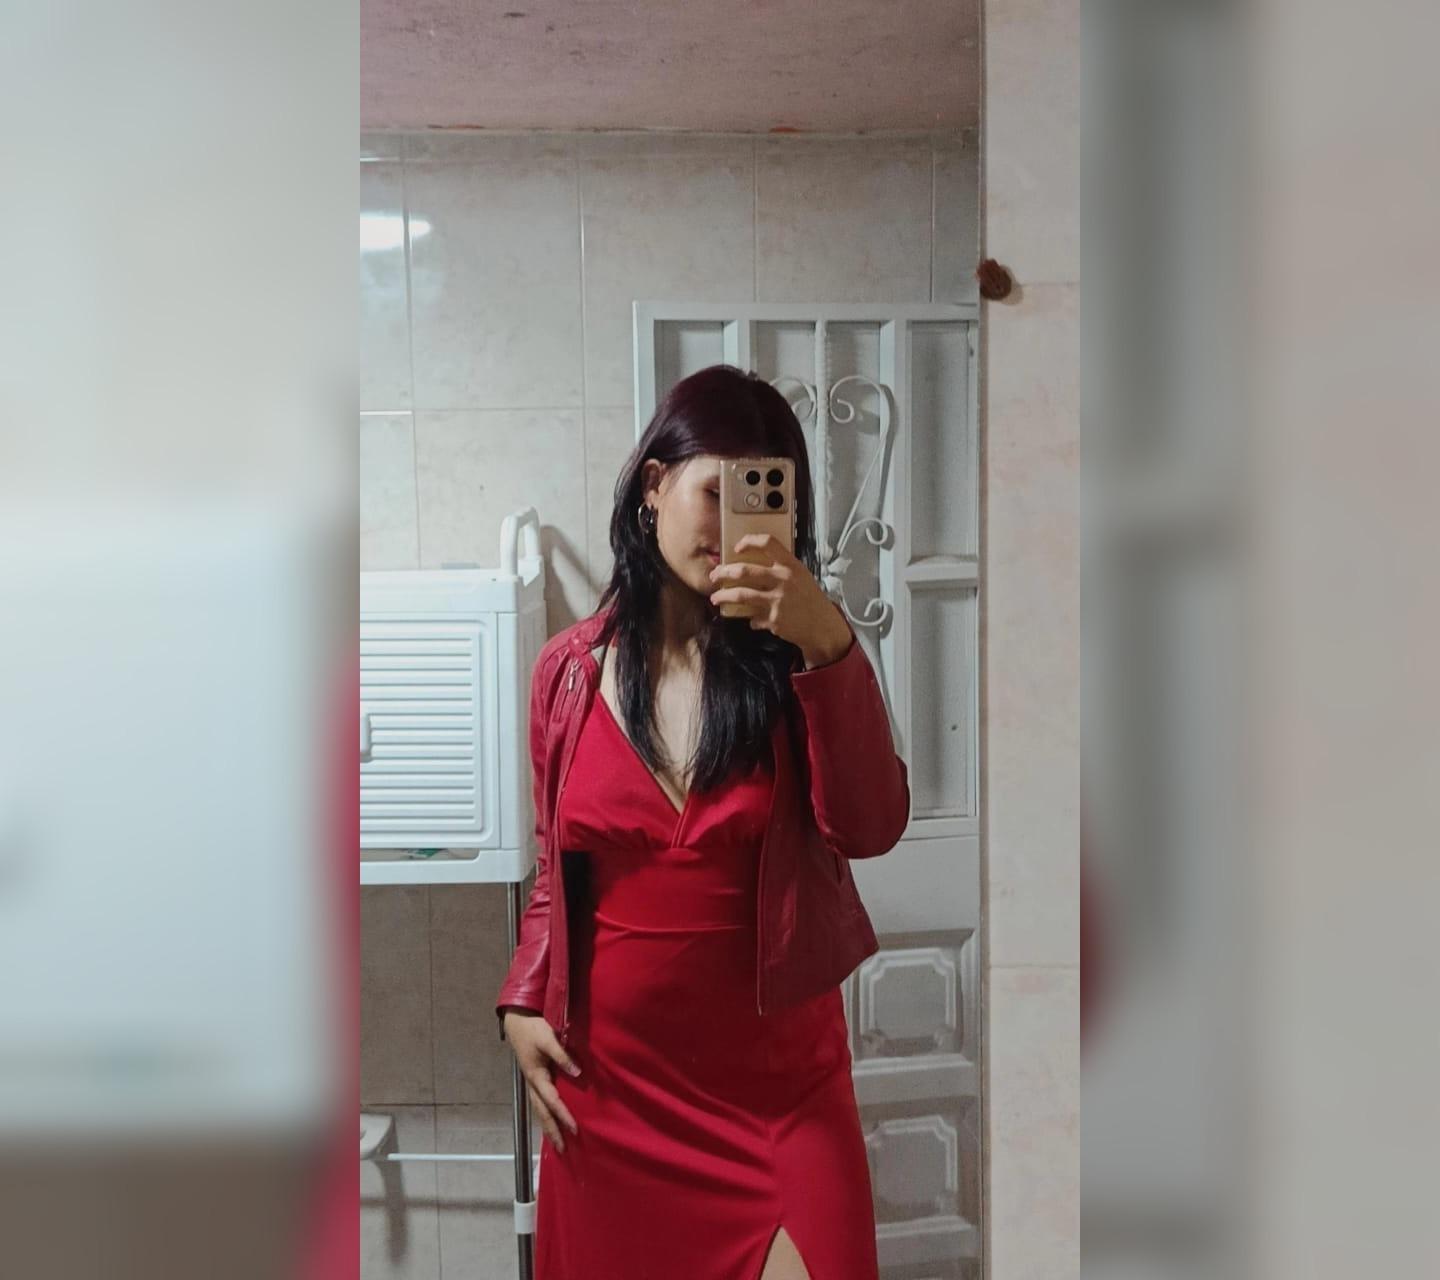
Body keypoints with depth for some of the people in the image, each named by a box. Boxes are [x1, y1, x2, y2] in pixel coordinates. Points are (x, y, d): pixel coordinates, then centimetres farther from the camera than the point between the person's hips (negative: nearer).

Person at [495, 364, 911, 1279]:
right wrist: (524, 1004, 1)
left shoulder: (794, 658, -3)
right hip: (611, 1077, 2)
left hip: (781, 1075, -1)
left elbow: (870, 828, -18)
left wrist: (830, 646, -27)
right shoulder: (568, 671, 0)